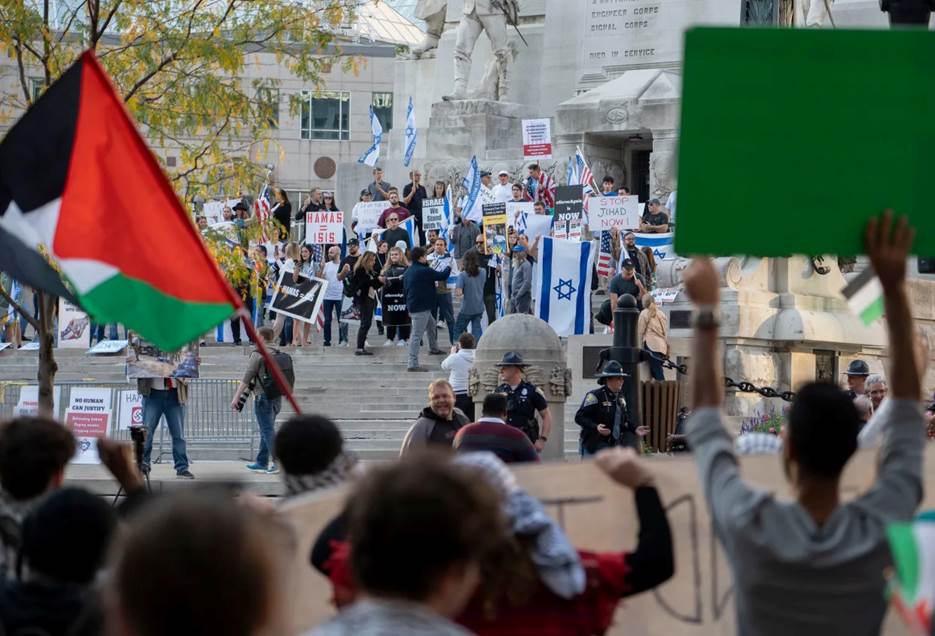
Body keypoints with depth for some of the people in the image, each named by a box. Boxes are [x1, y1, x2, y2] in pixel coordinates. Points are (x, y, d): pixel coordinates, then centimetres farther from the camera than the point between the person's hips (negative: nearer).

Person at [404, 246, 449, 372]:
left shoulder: (408, 272, 11)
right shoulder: (425, 271, -17)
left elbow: (406, 289, 19)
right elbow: (442, 276, -9)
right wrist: (448, 268, 15)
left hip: (412, 306, 10)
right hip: (421, 308, -10)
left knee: (431, 324, 31)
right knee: (417, 335, -10)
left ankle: (434, 348, 48)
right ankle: (413, 364, -12)